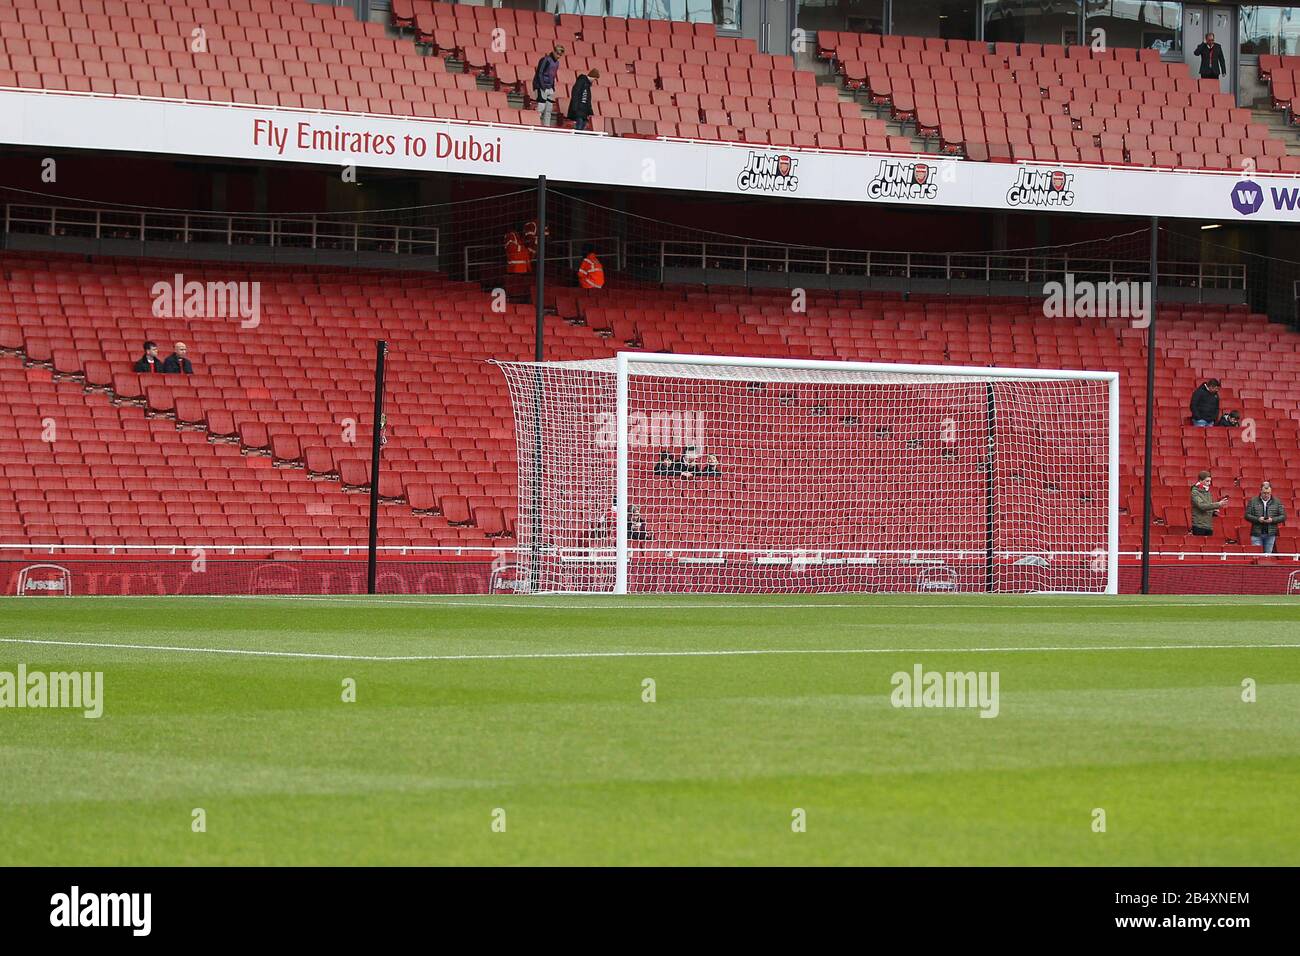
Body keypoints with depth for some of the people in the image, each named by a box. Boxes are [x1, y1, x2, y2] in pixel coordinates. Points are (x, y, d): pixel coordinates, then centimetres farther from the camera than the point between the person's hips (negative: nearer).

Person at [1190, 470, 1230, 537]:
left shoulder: (1207, 492, 14)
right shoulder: (1195, 492, -7)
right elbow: (1202, 506, -21)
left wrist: (1214, 512, 1)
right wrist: (1218, 504, -25)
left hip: (1209, 526, 7)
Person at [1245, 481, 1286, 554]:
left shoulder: (1277, 502, 6)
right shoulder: (1253, 501, 4)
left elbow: (1283, 516, 5)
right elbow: (1247, 515, 2)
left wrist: (1272, 520, -12)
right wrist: (1258, 519, -15)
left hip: (1270, 534, 1)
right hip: (1257, 534, -1)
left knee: (1268, 555, 3)